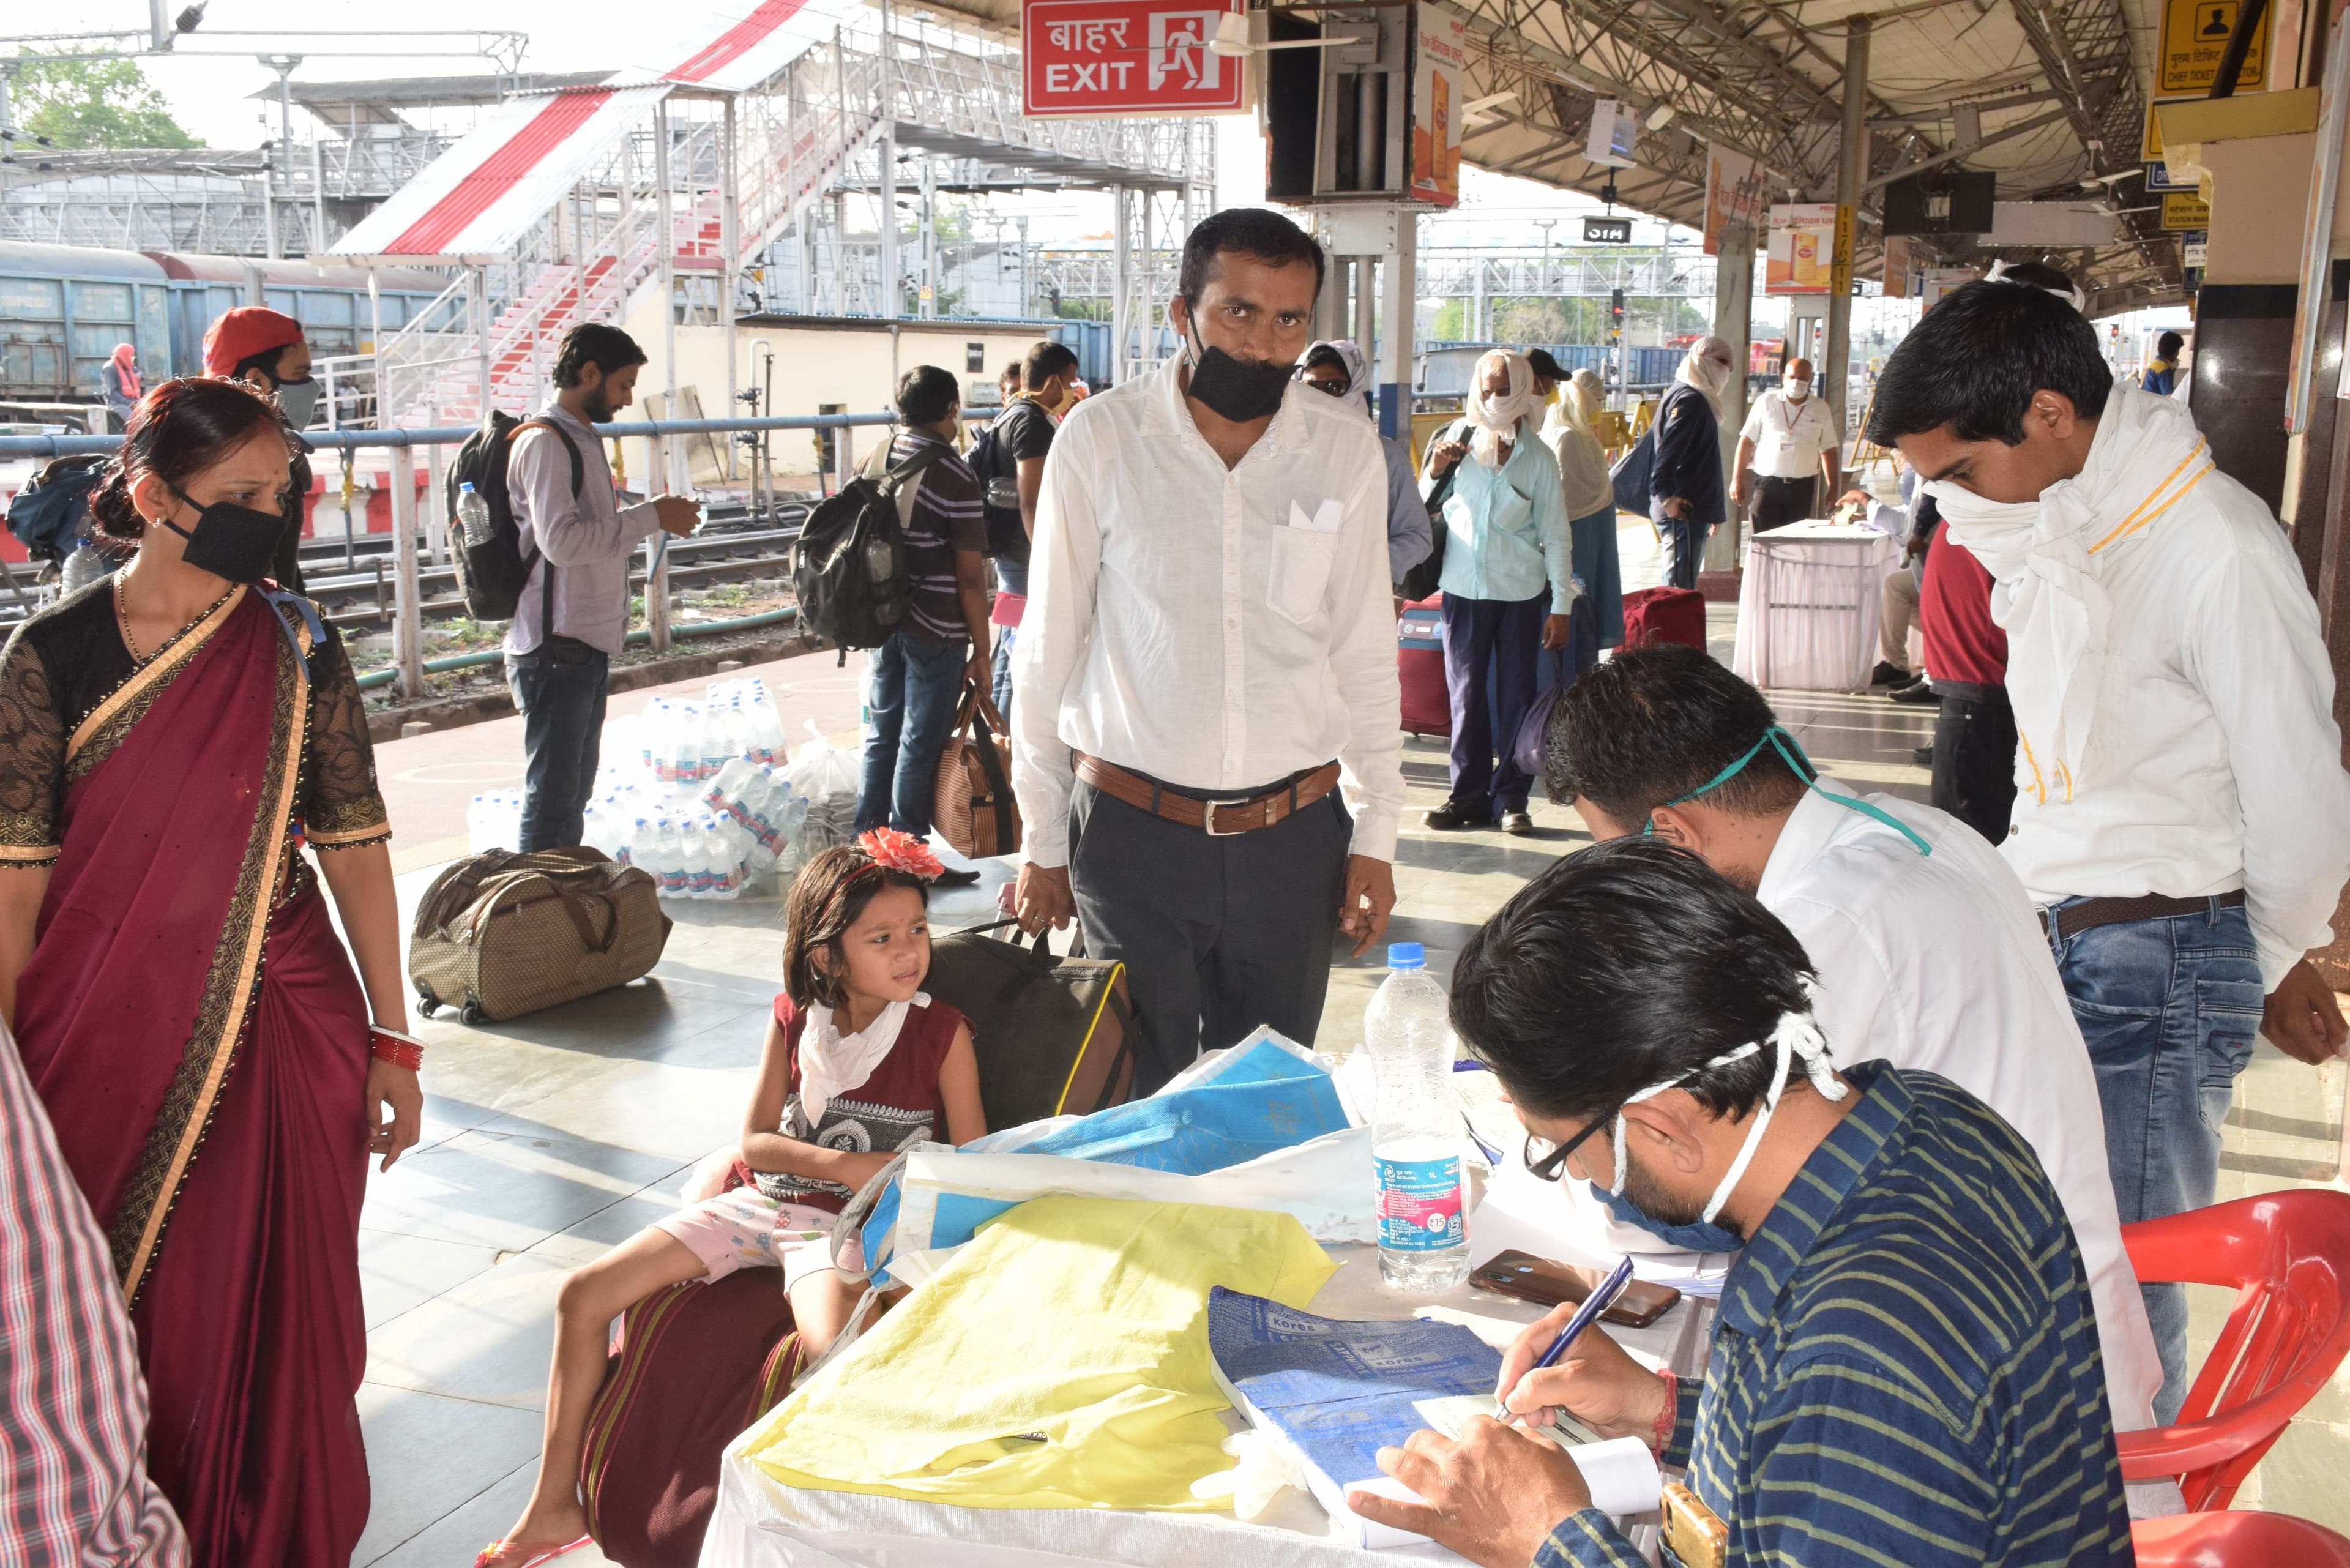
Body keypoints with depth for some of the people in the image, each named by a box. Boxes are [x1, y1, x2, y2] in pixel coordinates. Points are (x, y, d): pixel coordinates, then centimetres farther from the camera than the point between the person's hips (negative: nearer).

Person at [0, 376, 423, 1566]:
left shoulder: (297, 650, -2)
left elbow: (354, 846, 0)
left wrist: (392, 1042, 1)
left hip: (282, 1038, 1)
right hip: (107, 1043, 0)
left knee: (278, 1316, 9)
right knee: (121, 1317, 11)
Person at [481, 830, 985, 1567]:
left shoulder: (943, 1031, -7)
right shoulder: (793, 1017, 2)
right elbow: (754, 1140, 2)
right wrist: (839, 1164, -13)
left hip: (847, 1226, -4)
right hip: (758, 1201, 5)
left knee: (836, 1352, -38)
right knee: (583, 1295, -2)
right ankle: (553, 1509, 10)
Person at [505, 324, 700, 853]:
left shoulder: (582, 438, 18)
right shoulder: (545, 442, -13)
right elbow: (561, 541, -24)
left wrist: (653, 515, 7)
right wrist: (651, 517, -19)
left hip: (589, 646, 10)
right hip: (555, 649, -10)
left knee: (574, 791, 16)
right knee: (552, 794, -6)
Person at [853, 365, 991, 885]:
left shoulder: (876, 461, 4)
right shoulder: (955, 477, -16)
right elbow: (970, 576, -15)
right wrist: (981, 651, -8)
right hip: (936, 632, -6)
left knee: (881, 735, 17)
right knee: (920, 745, 3)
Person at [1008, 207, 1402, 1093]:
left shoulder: (1345, 450, 1)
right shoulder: (1100, 438, -5)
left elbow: (1366, 654, 7)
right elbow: (1049, 648, 1)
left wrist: (1375, 835, 5)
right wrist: (1041, 843, 3)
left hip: (1294, 833, 2)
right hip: (1133, 830, -2)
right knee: (1140, 1095, 6)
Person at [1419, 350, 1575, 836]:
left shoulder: (1538, 458, 0)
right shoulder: (1458, 444, 5)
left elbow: (1556, 536, 2)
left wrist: (1561, 605, -1)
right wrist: (1435, 472, -6)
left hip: (1520, 593, -1)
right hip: (1463, 588, 2)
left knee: (1516, 694, 3)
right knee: (1466, 692, 3)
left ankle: (1511, 797, 10)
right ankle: (1468, 793, 13)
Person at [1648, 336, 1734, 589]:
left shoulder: (1693, 397, 20)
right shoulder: (1689, 399, -12)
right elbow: (1668, 451, -23)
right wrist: (1666, 496, -30)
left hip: (1692, 510, 11)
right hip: (1683, 511, -11)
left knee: (1678, 585, 13)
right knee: (1679, 587, -10)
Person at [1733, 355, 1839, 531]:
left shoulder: (1821, 409, 9)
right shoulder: (1766, 402, 3)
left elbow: (1828, 450, 12)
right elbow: (1746, 442, 3)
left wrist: (1832, 488, 6)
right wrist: (1738, 480, -3)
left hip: (1803, 487, 2)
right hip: (1767, 483, -2)